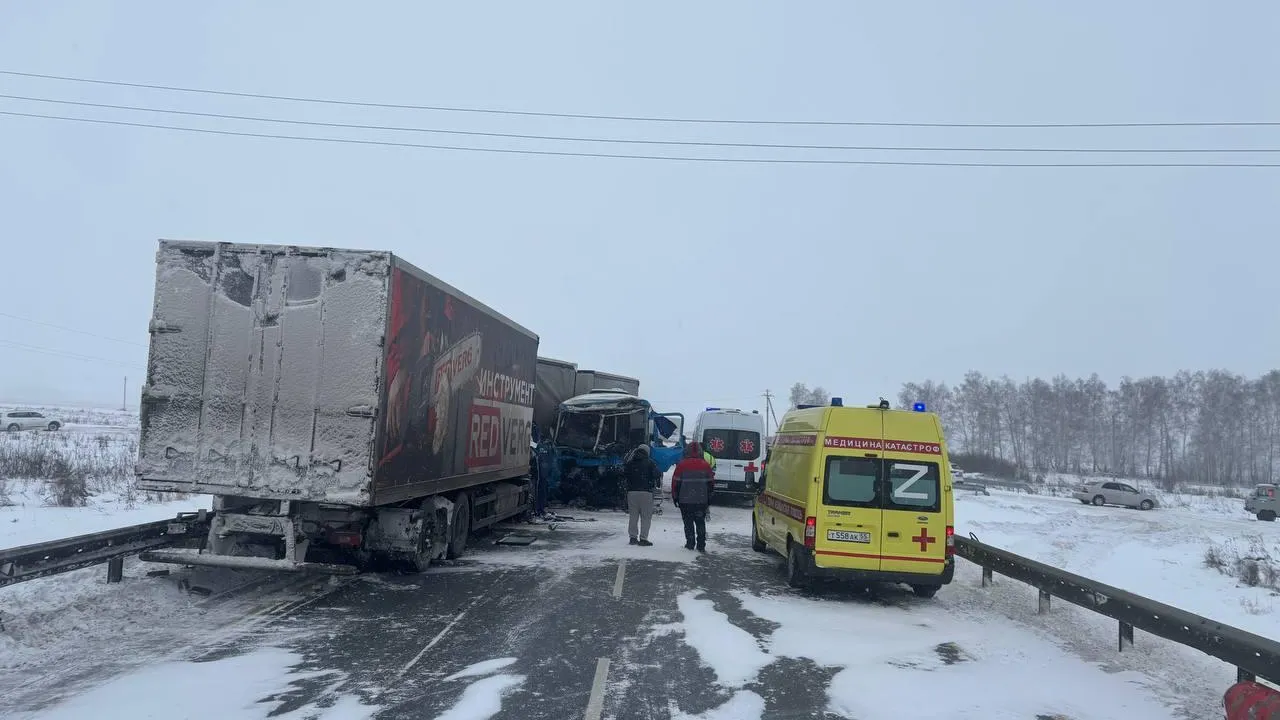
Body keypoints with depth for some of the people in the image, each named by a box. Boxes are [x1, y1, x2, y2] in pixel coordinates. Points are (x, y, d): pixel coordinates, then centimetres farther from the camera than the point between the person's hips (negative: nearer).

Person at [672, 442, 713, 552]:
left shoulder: (681, 465, -4)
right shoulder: (706, 465, 3)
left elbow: (676, 482, -3)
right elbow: (710, 483, 9)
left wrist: (675, 496, 7)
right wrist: (709, 498, 18)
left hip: (685, 500, -2)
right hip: (701, 500, 2)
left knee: (688, 522, 7)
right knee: (700, 522, 7)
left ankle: (690, 543, 6)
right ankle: (701, 545, 4)